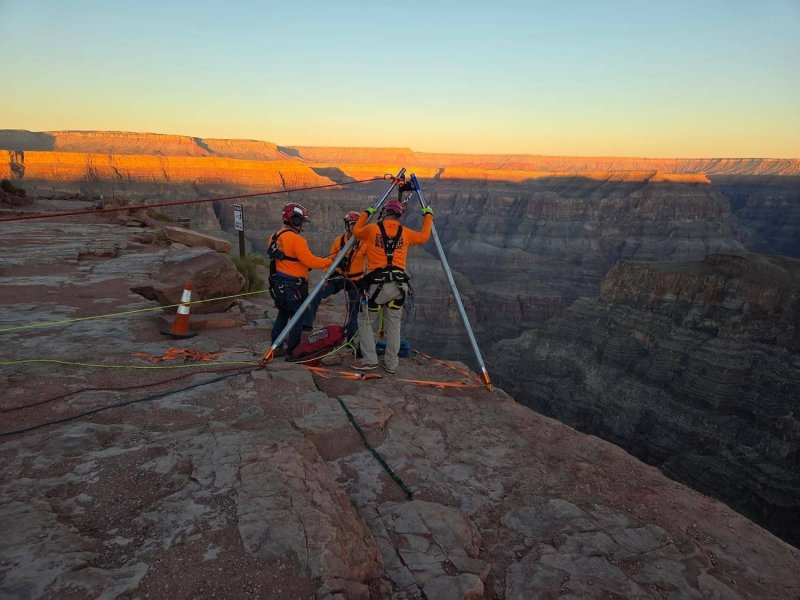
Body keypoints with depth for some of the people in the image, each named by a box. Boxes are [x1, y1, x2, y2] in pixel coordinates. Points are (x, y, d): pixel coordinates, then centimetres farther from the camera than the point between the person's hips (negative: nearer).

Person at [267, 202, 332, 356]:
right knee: (297, 318, 3)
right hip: (293, 287, -9)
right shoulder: (296, 239, -19)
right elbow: (310, 260, -23)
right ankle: (293, 351, 9)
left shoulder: (275, 236, 9)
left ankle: (275, 348, 27)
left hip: (278, 285, 9)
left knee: (283, 315, 20)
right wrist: (330, 262, -12)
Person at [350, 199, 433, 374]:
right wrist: (428, 215, 39)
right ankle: (391, 363, 16)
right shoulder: (405, 232, 9)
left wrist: (366, 214, 35)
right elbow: (424, 236, 26)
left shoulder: (372, 229, 2)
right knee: (393, 324, 14)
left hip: (378, 283, -3)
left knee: (365, 320, 12)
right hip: (399, 283, 3)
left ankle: (369, 360, 6)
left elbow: (356, 232, 23)